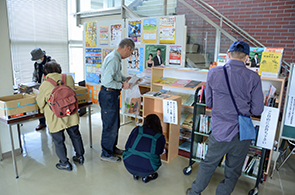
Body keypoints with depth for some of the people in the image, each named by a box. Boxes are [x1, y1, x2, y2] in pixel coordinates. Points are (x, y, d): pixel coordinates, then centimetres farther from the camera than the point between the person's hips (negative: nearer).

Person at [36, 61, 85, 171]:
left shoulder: (45, 85, -11)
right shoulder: (68, 78, -2)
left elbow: (40, 102, 2)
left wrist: (43, 110, 24)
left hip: (56, 119, -3)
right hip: (71, 115, 4)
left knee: (59, 141, 12)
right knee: (75, 135, 21)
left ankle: (65, 163, 23)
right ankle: (80, 156, 36)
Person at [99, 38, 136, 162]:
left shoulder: (116, 58, 11)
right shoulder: (113, 60, -22)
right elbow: (107, 81, -27)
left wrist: (125, 78, 12)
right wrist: (122, 85, -17)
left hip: (113, 94, 11)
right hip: (108, 95, -11)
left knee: (115, 124, 20)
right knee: (110, 126, 1)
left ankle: (112, 147, 38)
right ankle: (106, 154, 18)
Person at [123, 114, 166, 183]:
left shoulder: (137, 130, 7)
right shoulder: (161, 137, 6)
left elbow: (127, 146, 13)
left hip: (129, 166, 2)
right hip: (146, 170, -1)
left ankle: (135, 174, 23)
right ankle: (147, 176, 14)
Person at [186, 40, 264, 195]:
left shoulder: (213, 72, -7)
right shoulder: (253, 77, -9)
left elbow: (208, 102, 3)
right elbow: (257, 110, -5)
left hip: (219, 132, 1)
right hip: (242, 134, 0)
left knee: (208, 164, 21)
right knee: (232, 173, 19)